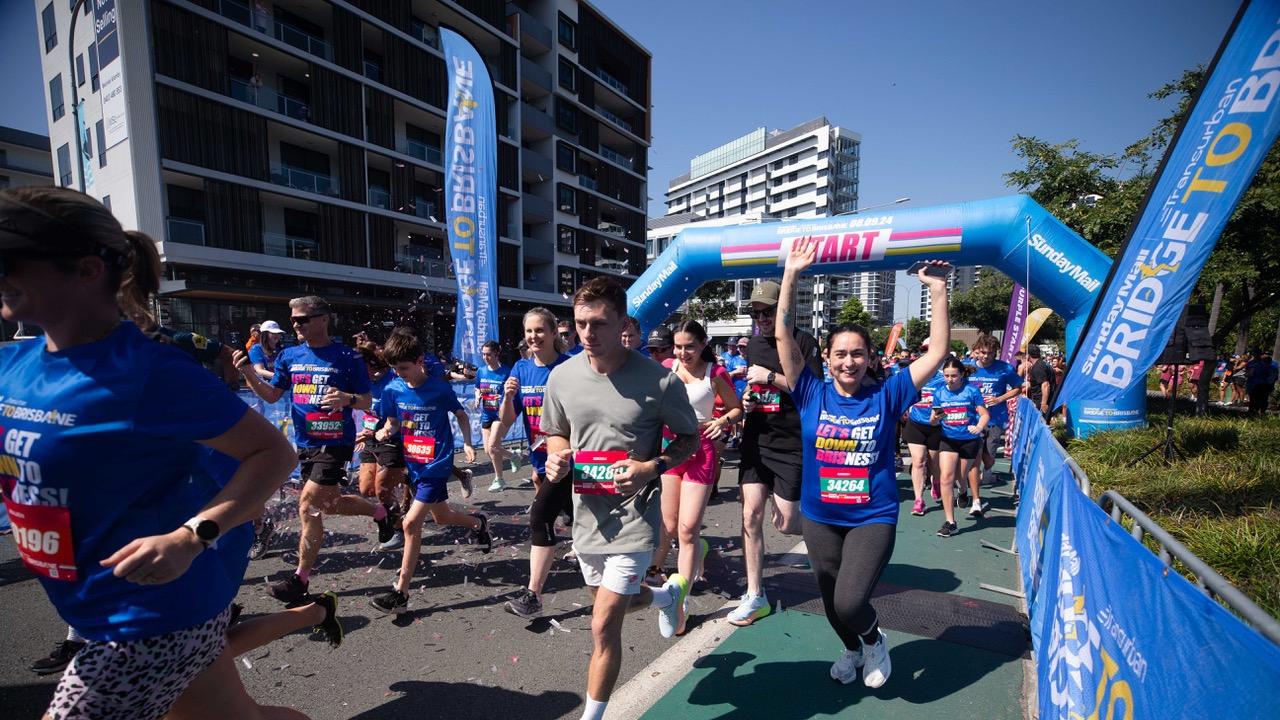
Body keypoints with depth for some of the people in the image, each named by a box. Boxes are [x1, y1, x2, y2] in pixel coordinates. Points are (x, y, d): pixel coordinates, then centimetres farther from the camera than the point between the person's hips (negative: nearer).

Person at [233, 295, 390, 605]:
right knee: (330, 504, 16)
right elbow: (272, 395, 8)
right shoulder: (289, 356, 5)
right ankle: (380, 512, 42)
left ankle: (301, 577, 11)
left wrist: (347, 399, -29)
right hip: (304, 442, 6)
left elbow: (367, 402, -7)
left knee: (308, 505, -7)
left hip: (335, 442, -6)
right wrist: (249, 374, -9)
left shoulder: (347, 357, -10)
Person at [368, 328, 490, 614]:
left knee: (411, 523, -12)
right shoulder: (393, 389, -3)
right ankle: (478, 523, 53)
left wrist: (467, 443, -11)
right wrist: (383, 432, -14)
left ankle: (400, 592, 3)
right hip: (413, 464, 6)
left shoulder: (439, 389, -14)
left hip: (436, 465, -6)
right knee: (441, 517, 22)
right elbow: (392, 422, 8)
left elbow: (461, 414, 0)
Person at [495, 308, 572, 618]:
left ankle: (533, 595, 2)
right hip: (541, 459, 6)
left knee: (540, 518, -12)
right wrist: (508, 395, -16)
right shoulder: (521, 369, 2)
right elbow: (507, 419, 2)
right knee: (575, 517, 21)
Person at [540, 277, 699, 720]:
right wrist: (556, 459, -12)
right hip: (587, 512, 6)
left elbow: (689, 438, -5)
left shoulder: (658, 380, -18)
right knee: (614, 604, 26)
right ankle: (668, 594, 59)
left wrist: (652, 467, -22)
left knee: (604, 626, -2)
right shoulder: (562, 376, -5)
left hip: (634, 515, -5)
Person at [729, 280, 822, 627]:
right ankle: (755, 597, 16)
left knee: (785, 523, 1)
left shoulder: (803, 341, -7)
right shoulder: (753, 344, 11)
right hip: (756, 442, 5)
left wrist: (771, 376, -20)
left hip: (791, 445, -5)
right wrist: (747, 400, 2)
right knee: (751, 515, 2)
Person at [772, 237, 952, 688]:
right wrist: (791, 274, -19)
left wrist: (937, 290, -15)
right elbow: (784, 336, -14)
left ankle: (875, 641, 24)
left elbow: (937, 352, -9)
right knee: (832, 605, 17)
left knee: (849, 603, -14)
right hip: (820, 519, 2)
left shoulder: (885, 395, -7)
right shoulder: (813, 395, -8)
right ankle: (852, 650, 52)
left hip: (873, 519, -2)